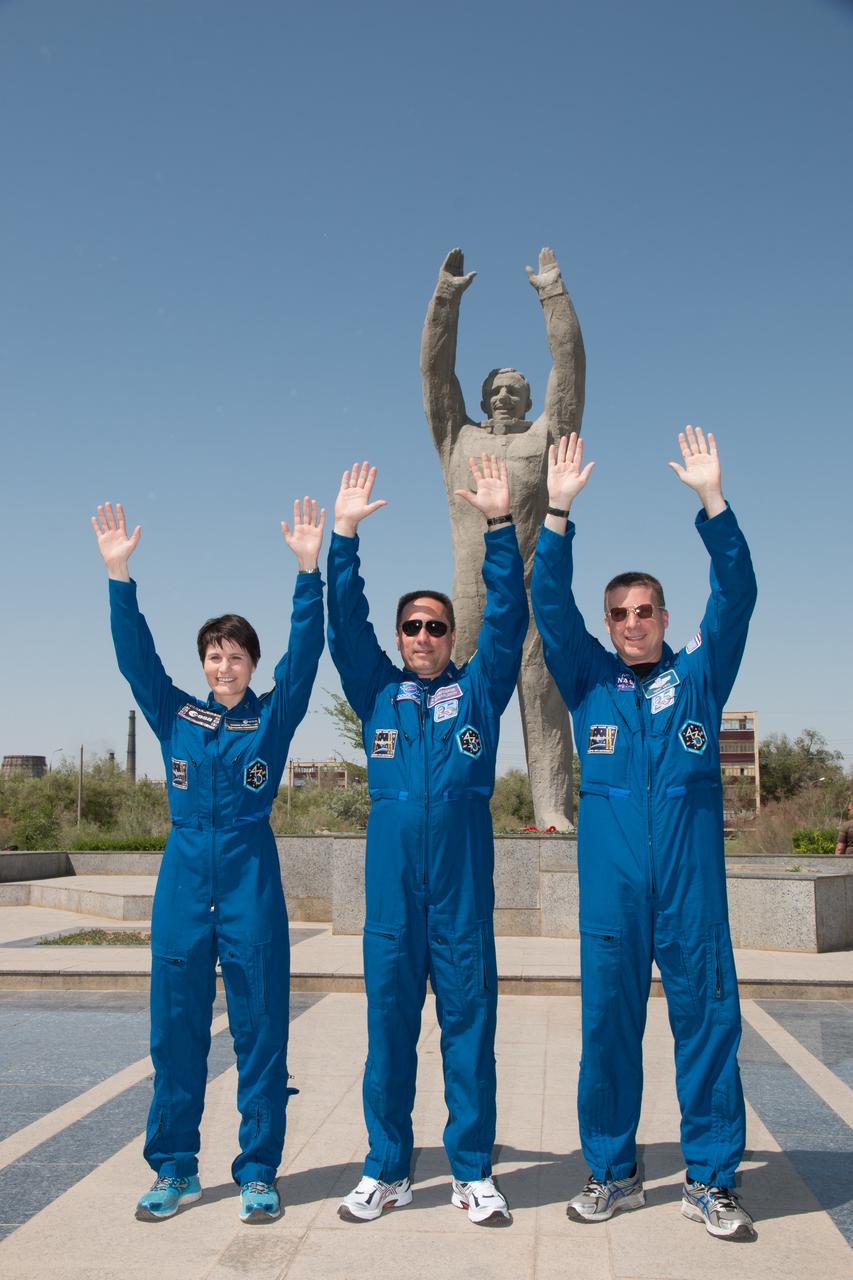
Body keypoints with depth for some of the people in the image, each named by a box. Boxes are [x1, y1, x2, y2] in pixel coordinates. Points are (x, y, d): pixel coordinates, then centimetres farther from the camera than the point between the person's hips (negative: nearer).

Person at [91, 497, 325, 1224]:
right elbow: (135, 654, 0)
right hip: (183, 886, 2)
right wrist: (119, 574, -12)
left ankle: (259, 1173, 15)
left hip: (253, 887, -2)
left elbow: (305, 653, -6)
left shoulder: (273, 718, 4)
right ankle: (175, 1170, 20)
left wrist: (308, 570, -17)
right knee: (175, 1034, 7)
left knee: (261, 1033, 3)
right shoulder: (175, 715, 8)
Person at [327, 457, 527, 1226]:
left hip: (463, 883, -1)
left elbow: (508, 616, 1)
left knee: (469, 1023, 5)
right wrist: (346, 533, -5)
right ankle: (388, 1171, 20)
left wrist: (500, 524, -8)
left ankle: (473, 1173, 17)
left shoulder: (478, 691, 9)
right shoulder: (379, 693, 12)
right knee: (389, 1027, 8)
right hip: (392, 884, 1)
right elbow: (346, 622, 4)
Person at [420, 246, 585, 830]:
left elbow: (570, 365, 14)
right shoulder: (460, 439, 22)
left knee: (543, 695, -7)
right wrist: (447, 294, 17)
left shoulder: (547, 436, 19)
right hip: (473, 594, 1)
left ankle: (553, 811, -10)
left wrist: (554, 292, 13)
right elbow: (436, 369, 20)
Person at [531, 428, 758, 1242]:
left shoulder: (700, 676, 8)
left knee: (708, 1023, 3)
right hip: (611, 890, 1)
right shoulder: (590, 681, 9)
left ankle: (710, 1182, 15)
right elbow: (550, 606, -1)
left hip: (693, 885, 0)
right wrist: (558, 513, -12)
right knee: (607, 1028, 7)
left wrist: (711, 499, -12)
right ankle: (612, 1174, 21)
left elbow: (735, 594, -2)